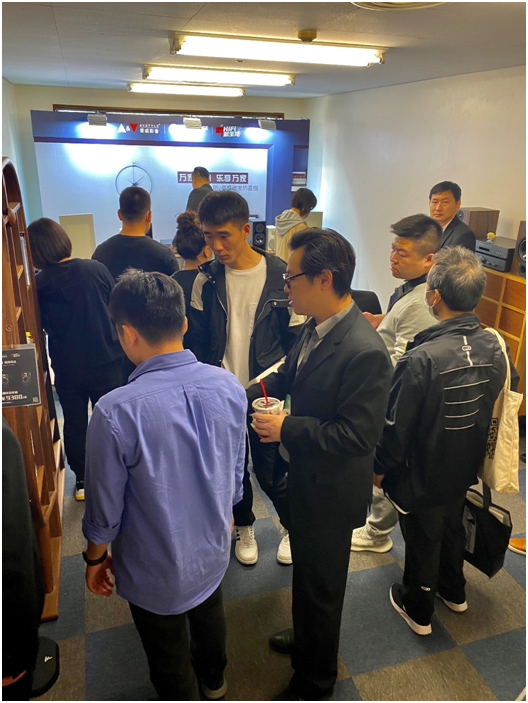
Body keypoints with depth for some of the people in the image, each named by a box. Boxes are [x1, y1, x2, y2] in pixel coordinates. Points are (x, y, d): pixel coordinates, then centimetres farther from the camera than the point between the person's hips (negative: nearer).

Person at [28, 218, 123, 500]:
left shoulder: (39, 284, -13)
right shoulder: (95, 269, -11)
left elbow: (40, 326, -3)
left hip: (67, 368, -1)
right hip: (107, 362, 1)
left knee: (74, 424, 16)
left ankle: (82, 481, 28)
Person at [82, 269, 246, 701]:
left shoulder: (115, 413, -33)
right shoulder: (230, 387, -17)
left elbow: (105, 509, -19)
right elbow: (236, 473, -3)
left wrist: (96, 557, 2)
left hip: (156, 570, -5)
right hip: (214, 552, 5)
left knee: (168, 657, 24)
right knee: (209, 615, 34)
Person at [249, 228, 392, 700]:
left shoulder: (365, 352, -32)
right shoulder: (316, 327, -5)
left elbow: (358, 436, -29)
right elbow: (287, 376, 11)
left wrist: (287, 428, -24)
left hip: (331, 490, -8)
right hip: (305, 476, 8)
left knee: (320, 584, 16)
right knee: (307, 570, 30)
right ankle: (308, 638, 59)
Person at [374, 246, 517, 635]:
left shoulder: (421, 359, -35)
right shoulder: (493, 346, -14)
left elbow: (396, 426, -24)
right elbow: (492, 408, 2)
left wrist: (381, 468, -7)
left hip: (422, 475, -6)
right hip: (465, 469, 6)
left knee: (422, 540, 17)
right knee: (453, 527, 29)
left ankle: (418, 609, 42)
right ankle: (454, 591, 54)